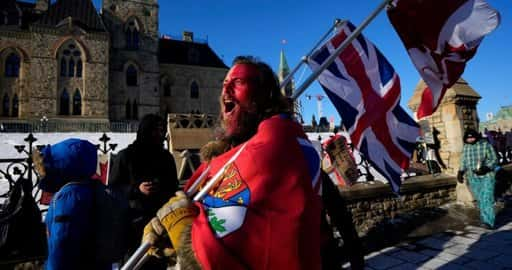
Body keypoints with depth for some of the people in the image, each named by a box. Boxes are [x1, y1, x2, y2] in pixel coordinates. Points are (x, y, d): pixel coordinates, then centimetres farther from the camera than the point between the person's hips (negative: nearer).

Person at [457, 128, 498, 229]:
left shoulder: (486, 145, -7)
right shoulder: (465, 148, 6)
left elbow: (494, 160, -7)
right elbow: (464, 162, 14)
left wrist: (485, 169, -23)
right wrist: (460, 172, -1)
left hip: (487, 176, -4)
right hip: (473, 178, 4)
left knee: (487, 198, -12)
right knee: (480, 200, 11)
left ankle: (488, 222, -13)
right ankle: (484, 218, 24)